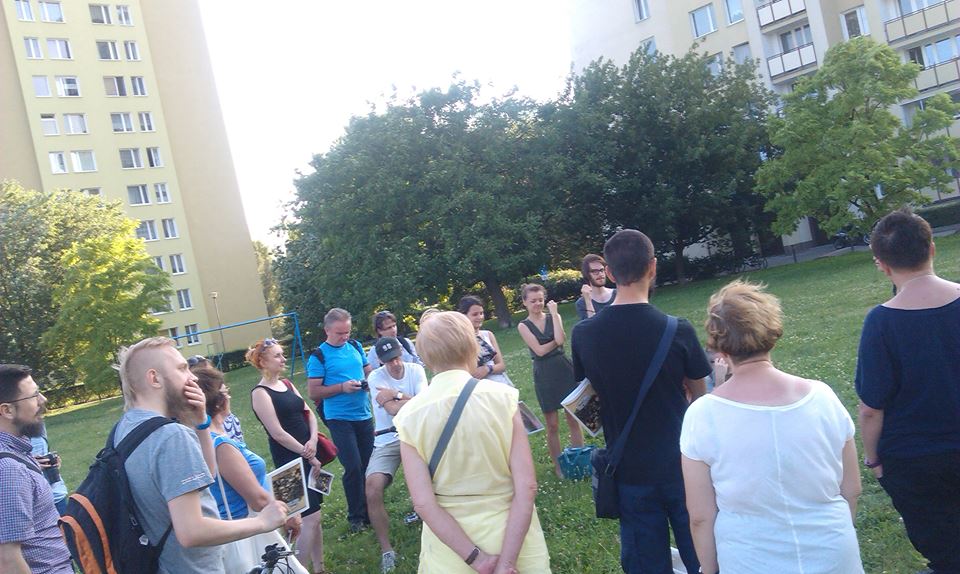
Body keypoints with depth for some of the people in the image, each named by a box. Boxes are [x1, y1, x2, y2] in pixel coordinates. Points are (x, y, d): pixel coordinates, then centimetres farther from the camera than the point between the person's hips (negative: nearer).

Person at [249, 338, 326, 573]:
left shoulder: (287, 384, 12)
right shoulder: (260, 393, -12)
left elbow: (308, 414, 10)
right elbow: (277, 433, -16)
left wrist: (313, 442, -8)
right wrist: (307, 454, -11)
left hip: (309, 454, 8)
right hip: (289, 460, -8)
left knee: (315, 515, 13)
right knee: (310, 517, -9)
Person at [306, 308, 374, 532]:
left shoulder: (355, 347, 8)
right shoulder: (318, 356, -7)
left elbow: (369, 371, 19)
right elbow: (313, 392, -9)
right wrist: (342, 387, -19)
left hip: (364, 414, 5)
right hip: (340, 419, -5)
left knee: (369, 465, 10)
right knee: (353, 467, -7)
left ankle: (370, 511, 25)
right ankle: (356, 517, 10)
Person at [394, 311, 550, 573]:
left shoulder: (410, 416, -9)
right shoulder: (502, 397, -12)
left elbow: (423, 503, -15)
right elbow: (526, 487, -17)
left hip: (452, 547, 1)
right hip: (511, 536, -1)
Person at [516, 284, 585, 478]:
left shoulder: (554, 317, 4)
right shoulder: (523, 326, 0)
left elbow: (561, 339, -16)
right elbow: (540, 350, -10)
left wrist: (554, 313, -12)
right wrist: (557, 340, -7)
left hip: (564, 369, 1)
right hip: (544, 375, -1)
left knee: (573, 419, 4)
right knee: (552, 425, 7)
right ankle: (558, 466, 20)